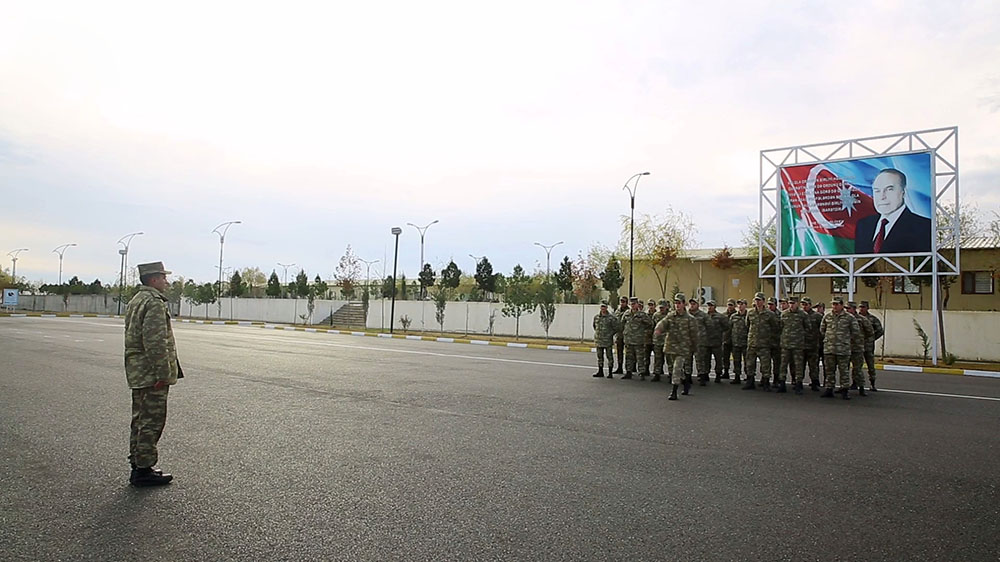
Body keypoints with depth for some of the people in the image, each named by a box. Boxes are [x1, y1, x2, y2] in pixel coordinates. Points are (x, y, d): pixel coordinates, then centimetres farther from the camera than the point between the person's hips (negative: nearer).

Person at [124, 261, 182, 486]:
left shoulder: (135, 301, 16)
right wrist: (163, 374, -20)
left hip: (137, 373, 11)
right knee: (152, 422, -2)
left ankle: (137, 464, 27)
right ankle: (144, 469, 4)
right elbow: (156, 343, -23)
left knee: (140, 420, 18)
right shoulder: (154, 303, -17)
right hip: (151, 374, -11)